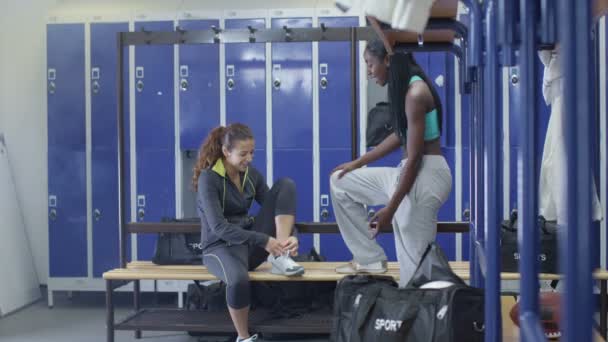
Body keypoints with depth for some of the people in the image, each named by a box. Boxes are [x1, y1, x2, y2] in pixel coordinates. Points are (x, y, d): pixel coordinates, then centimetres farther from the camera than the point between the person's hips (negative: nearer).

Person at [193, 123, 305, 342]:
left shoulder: (251, 174, 4)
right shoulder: (209, 179, -16)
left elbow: (274, 208, 3)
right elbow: (219, 228, -25)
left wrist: (288, 236, -19)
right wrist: (264, 240, -31)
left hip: (250, 242, 6)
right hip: (220, 246, -5)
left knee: (285, 185, -9)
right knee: (239, 280, -42)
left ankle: (280, 257, -21)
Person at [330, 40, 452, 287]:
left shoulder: (415, 93, -21)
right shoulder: (405, 88, 9)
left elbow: (414, 158, -21)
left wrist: (390, 209, -18)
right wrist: (358, 163, 20)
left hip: (426, 176, -10)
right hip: (408, 172, 10)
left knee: (413, 263, -6)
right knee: (341, 182, 16)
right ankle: (370, 258, 20)